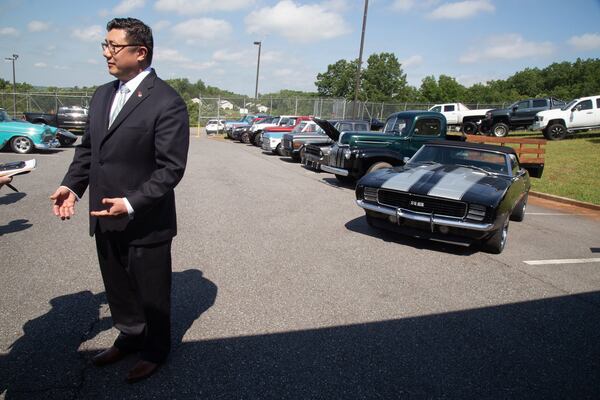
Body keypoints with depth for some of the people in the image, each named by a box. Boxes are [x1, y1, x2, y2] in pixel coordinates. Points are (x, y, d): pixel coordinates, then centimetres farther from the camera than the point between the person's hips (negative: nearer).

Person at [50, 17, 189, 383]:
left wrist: (131, 203, -24)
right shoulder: (102, 95, 10)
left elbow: (171, 168, -18)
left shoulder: (167, 102, -15)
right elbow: (88, 147, 15)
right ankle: (129, 338, 46)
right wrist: (72, 185, 1)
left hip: (145, 222, -7)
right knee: (118, 288, 22)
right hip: (105, 218, 7)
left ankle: (155, 350, 35)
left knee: (151, 293, 12)